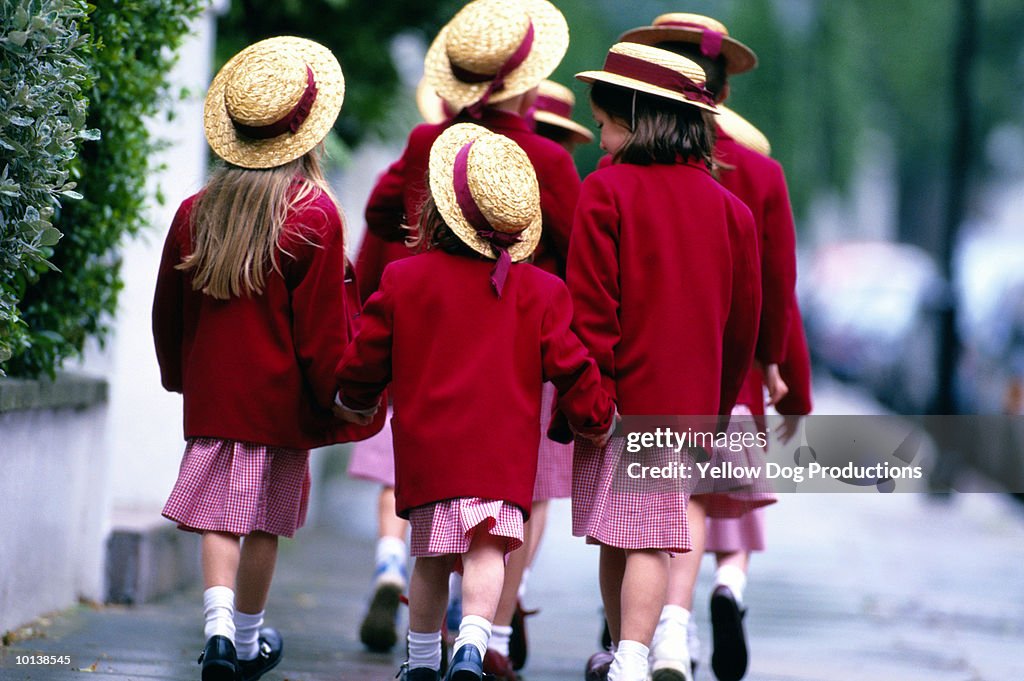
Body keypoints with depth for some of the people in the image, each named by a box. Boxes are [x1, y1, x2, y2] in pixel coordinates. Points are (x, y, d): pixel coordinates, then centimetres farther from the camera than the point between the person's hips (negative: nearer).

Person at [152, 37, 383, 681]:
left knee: (218, 512, 5)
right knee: (265, 519, 8)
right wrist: (340, 397, 1)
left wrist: (180, 376, 27)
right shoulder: (315, 216, -12)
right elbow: (323, 327, -10)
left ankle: (219, 625, -13)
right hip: (281, 397, -3)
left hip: (211, 392, 3)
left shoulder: (195, 212, 0)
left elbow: (168, 311, 11)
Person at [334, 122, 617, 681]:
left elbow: (364, 359, 9)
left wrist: (355, 402, 30)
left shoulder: (404, 279, 3)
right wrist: (596, 418, 20)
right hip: (504, 447, -2)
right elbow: (568, 364, 3)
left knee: (431, 560, 15)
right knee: (487, 550, -9)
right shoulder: (539, 291, 2)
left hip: (425, 446, 2)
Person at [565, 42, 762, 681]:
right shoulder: (726, 204, 5)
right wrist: (717, 405, 20)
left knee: (618, 537, 10)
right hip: (689, 399, 3)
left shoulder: (606, 190, -8)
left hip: (620, 389, -2)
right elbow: (744, 317, 11)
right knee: (652, 539, 1)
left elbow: (591, 307, -12)